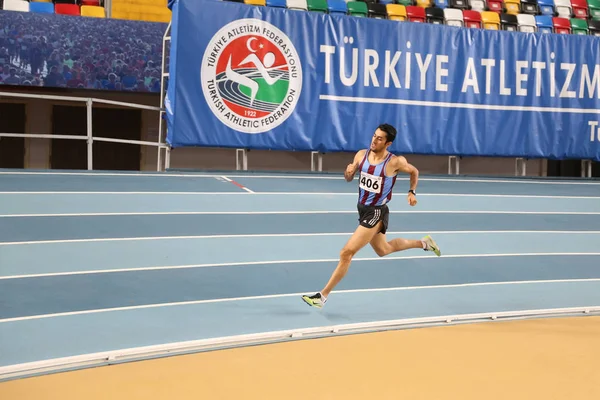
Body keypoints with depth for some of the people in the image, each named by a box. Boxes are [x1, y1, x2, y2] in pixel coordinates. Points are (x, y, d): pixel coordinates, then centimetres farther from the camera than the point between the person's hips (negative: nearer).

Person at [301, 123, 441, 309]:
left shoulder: (395, 162, -17)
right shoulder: (361, 155, -4)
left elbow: (414, 171, 3)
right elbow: (349, 179, 6)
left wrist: (412, 192, -6)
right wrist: (348, 171, -16)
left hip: (376, 213, -7)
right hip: (363, 209, 7)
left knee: (347, 253, -12)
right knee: (383, 250, 26)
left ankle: (322, 296, -4)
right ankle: (423, 243, 46)